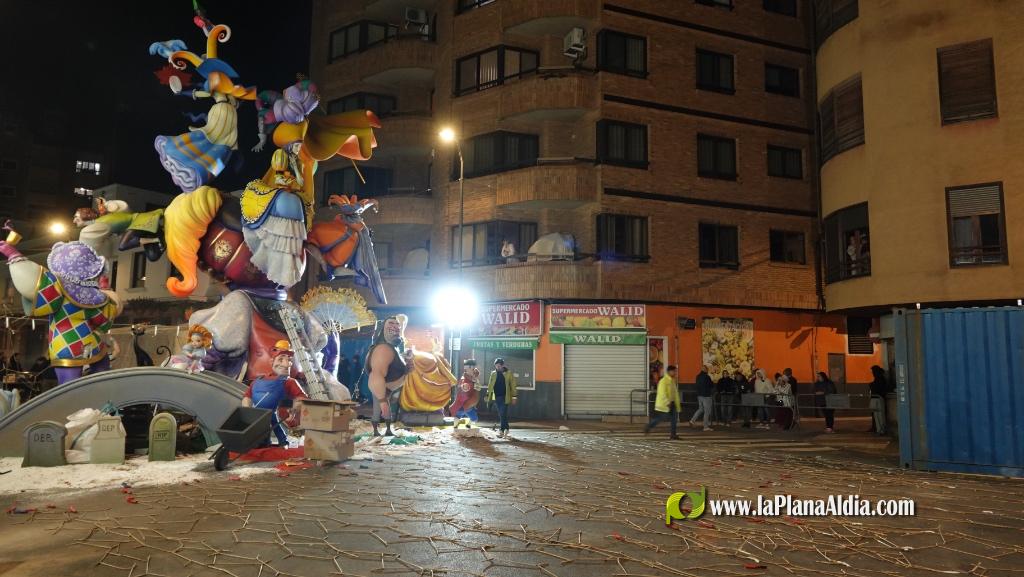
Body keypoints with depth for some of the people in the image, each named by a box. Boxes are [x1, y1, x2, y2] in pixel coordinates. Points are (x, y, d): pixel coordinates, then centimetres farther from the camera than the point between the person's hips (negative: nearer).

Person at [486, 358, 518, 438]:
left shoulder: (509, 373, -3)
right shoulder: (493, 373, 8)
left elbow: (512, 386, -3)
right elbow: (490, 385, 11)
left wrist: (513, 397, -5)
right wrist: (488, 395, 5)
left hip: (505, 397, -5)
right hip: (496, 397, 5)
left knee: (503, 414, -9)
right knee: (500, 414, 10)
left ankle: (502, 431, -6)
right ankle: (506, 428, 22)